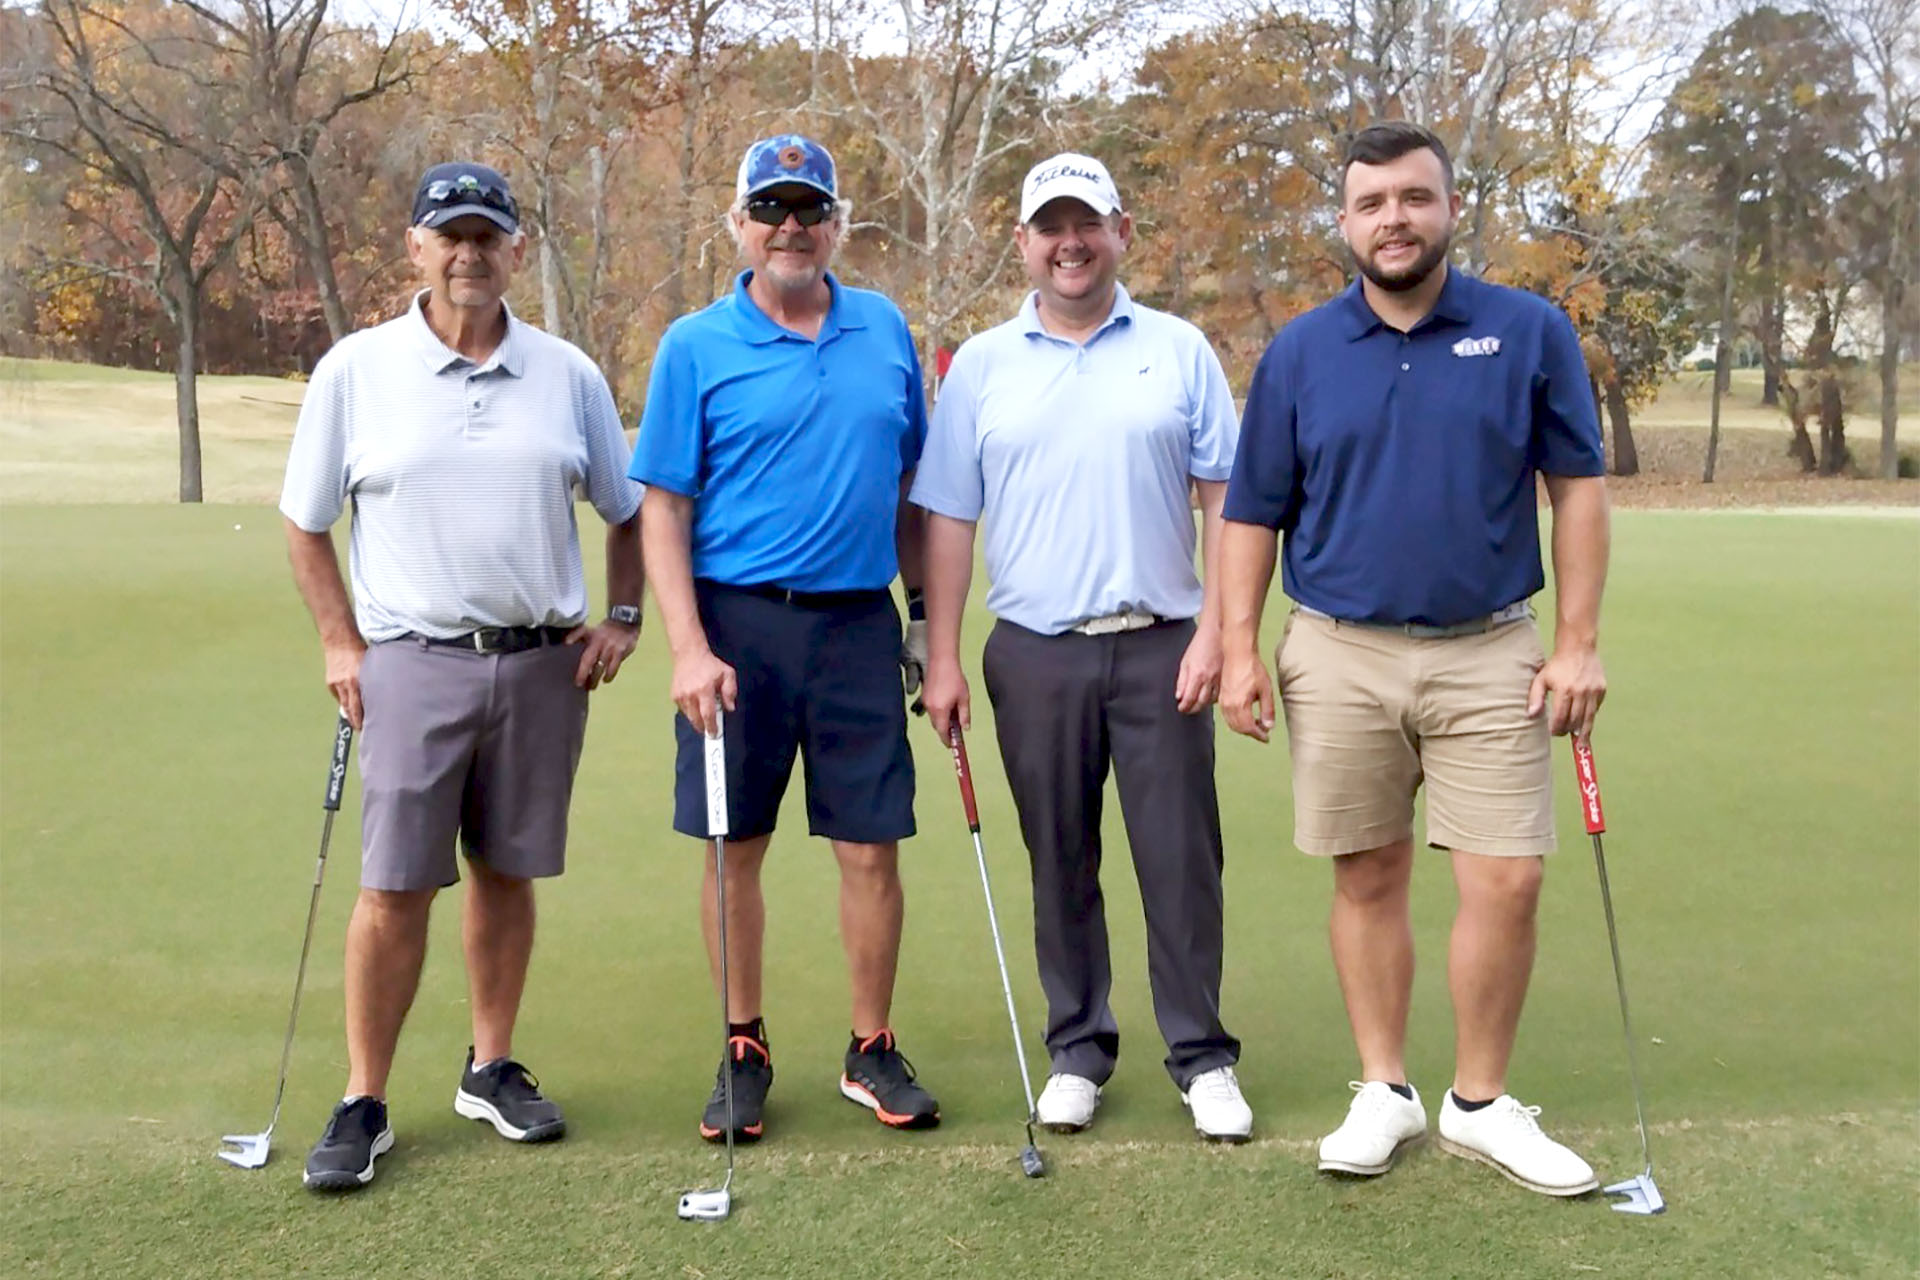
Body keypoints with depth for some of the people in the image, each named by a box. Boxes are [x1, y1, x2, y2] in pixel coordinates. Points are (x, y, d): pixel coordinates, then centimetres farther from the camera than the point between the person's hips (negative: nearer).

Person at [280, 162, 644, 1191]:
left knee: (507, 873, 10)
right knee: (394, 888, -3)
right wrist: (340, 643, 0)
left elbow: (629, 511, 14)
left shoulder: (569, 374, 5)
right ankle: (364, 1104, 9)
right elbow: (306, 524, 7)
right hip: (412, 662, -2)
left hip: (543, 662, 2)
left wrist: (621, 617, 5)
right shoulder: (355, 370, 0)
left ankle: (492, 1069, 25)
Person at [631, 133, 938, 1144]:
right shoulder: (697, 346, 0)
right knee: (735, 849, 6)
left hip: (859, 624, 2)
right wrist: (687, 646, -13)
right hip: (739, 624, -2)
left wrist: (925, 616, 12)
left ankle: (872, 1051, 19)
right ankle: (744, 1051, 21)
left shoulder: (886, 331, 9)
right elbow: (662, 505, -3)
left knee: (872, 847, 4)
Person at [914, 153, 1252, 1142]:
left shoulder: (1179, 352, 5)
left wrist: (1215, 631, -6)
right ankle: (1077, 1051, 22)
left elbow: (1225, 501, 4)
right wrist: (941, 657, 1)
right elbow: (947, 519, 6)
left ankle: (1202, 1059, 15)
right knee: (1060, 864, 9)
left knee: (1181, 860, 2)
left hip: (1160, 648, -1)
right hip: (1035, 652, 1)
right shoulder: (980, 365, 7)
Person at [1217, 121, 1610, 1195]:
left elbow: (1579, 489, 3)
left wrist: (1578, 644, -3)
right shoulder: (1299, 353, 4)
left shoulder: (1530, 331, 1)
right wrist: (1241, 648, 0)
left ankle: (1483, 1103, 16)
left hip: (1490, 655, -1)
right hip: (1340, 655, 1)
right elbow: (1253, 512, 8)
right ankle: (1385, 1091, 24)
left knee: (1506, 884, -3)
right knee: (1369, 879, 9)